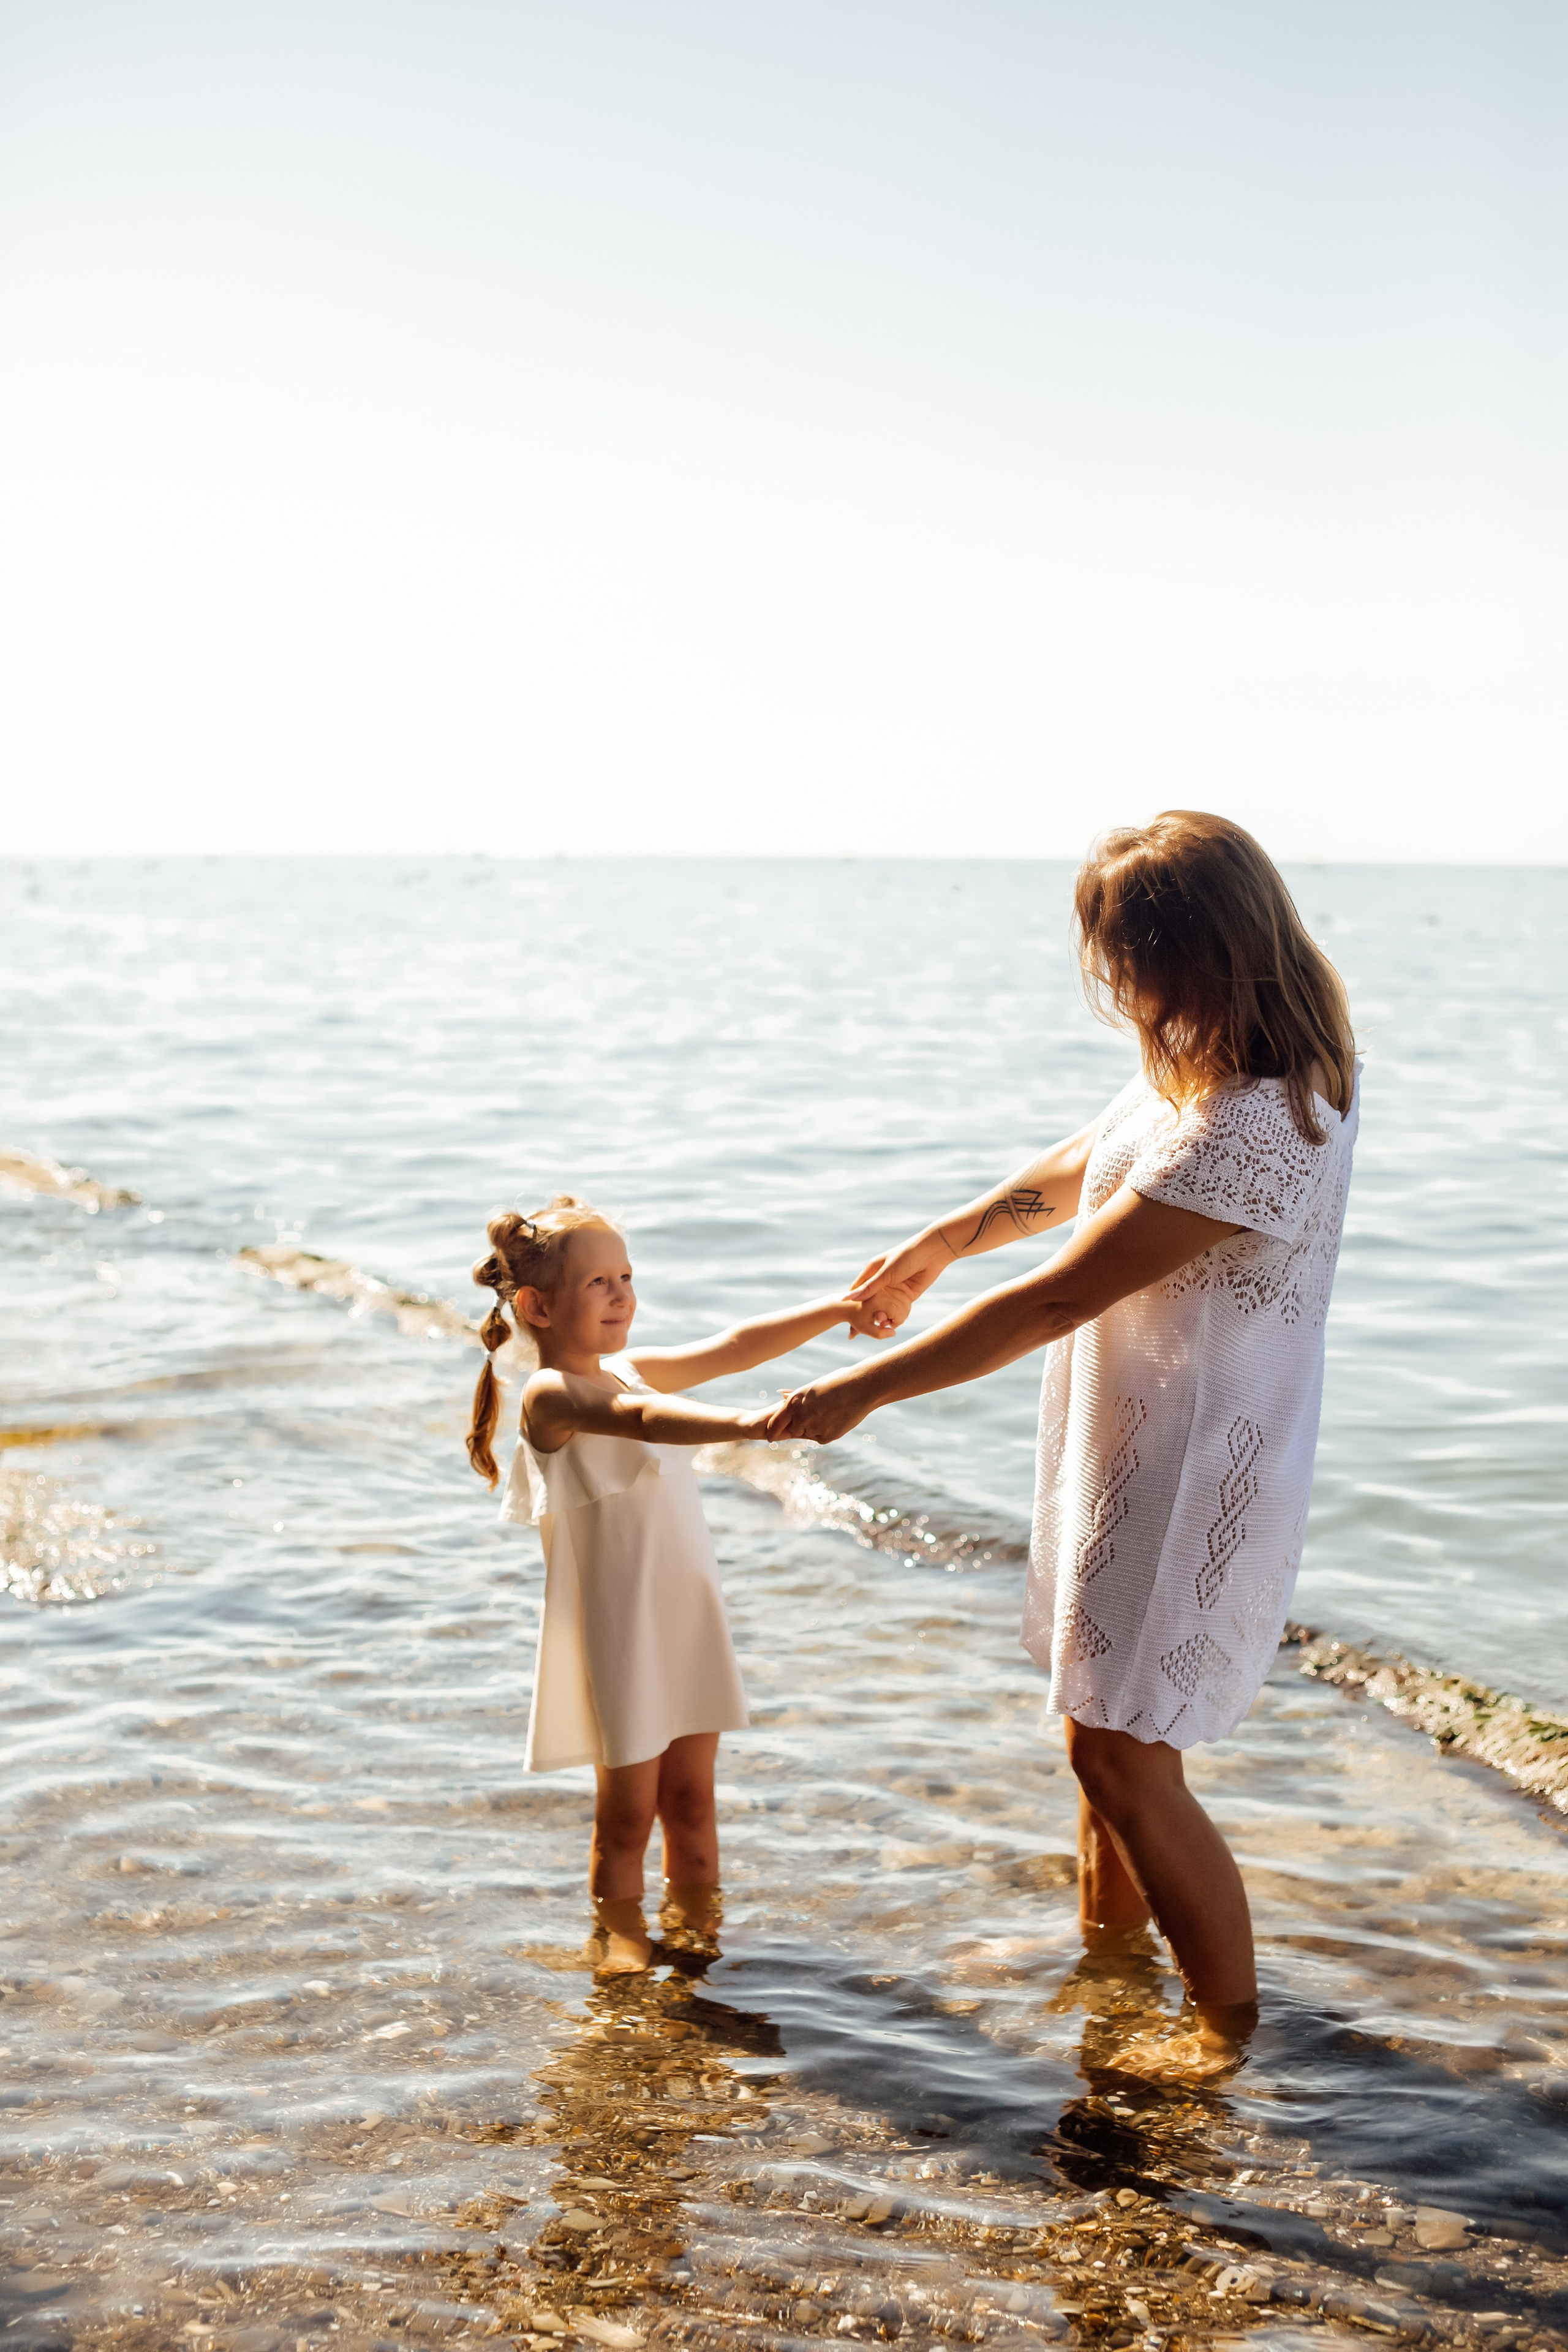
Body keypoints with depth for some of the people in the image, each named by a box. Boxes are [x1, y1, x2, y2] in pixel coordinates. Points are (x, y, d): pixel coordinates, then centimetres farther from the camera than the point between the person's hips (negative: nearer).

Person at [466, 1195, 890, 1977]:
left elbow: (734, 1348, 6)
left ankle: (695, 1928, 29)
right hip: (614, 1630, -7)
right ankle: (618, 1939, 21)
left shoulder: (631, 1370, 9)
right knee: (628, 1809, 4)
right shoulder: (552, 1397, -17)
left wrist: (835, 1311, -6)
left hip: (686, 1614, 7)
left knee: (690, 1796, 14)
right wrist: (747, 1423, -52)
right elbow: (642, 1420, -36)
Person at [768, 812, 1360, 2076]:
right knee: (1111, 1714, 25)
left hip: (1192, 1473, -10)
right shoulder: (1246, 1057, -2)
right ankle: (1112, 1924, 48)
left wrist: (864, 1389, -18)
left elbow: (1048, 1304, -27)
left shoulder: (1245, 1135, -34)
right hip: (1136, 1445, 10)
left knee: (1120, 1753, 1)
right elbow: (1090, 1163, 16)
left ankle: (1228, 2011, 21)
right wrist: (947, 1238, 19)